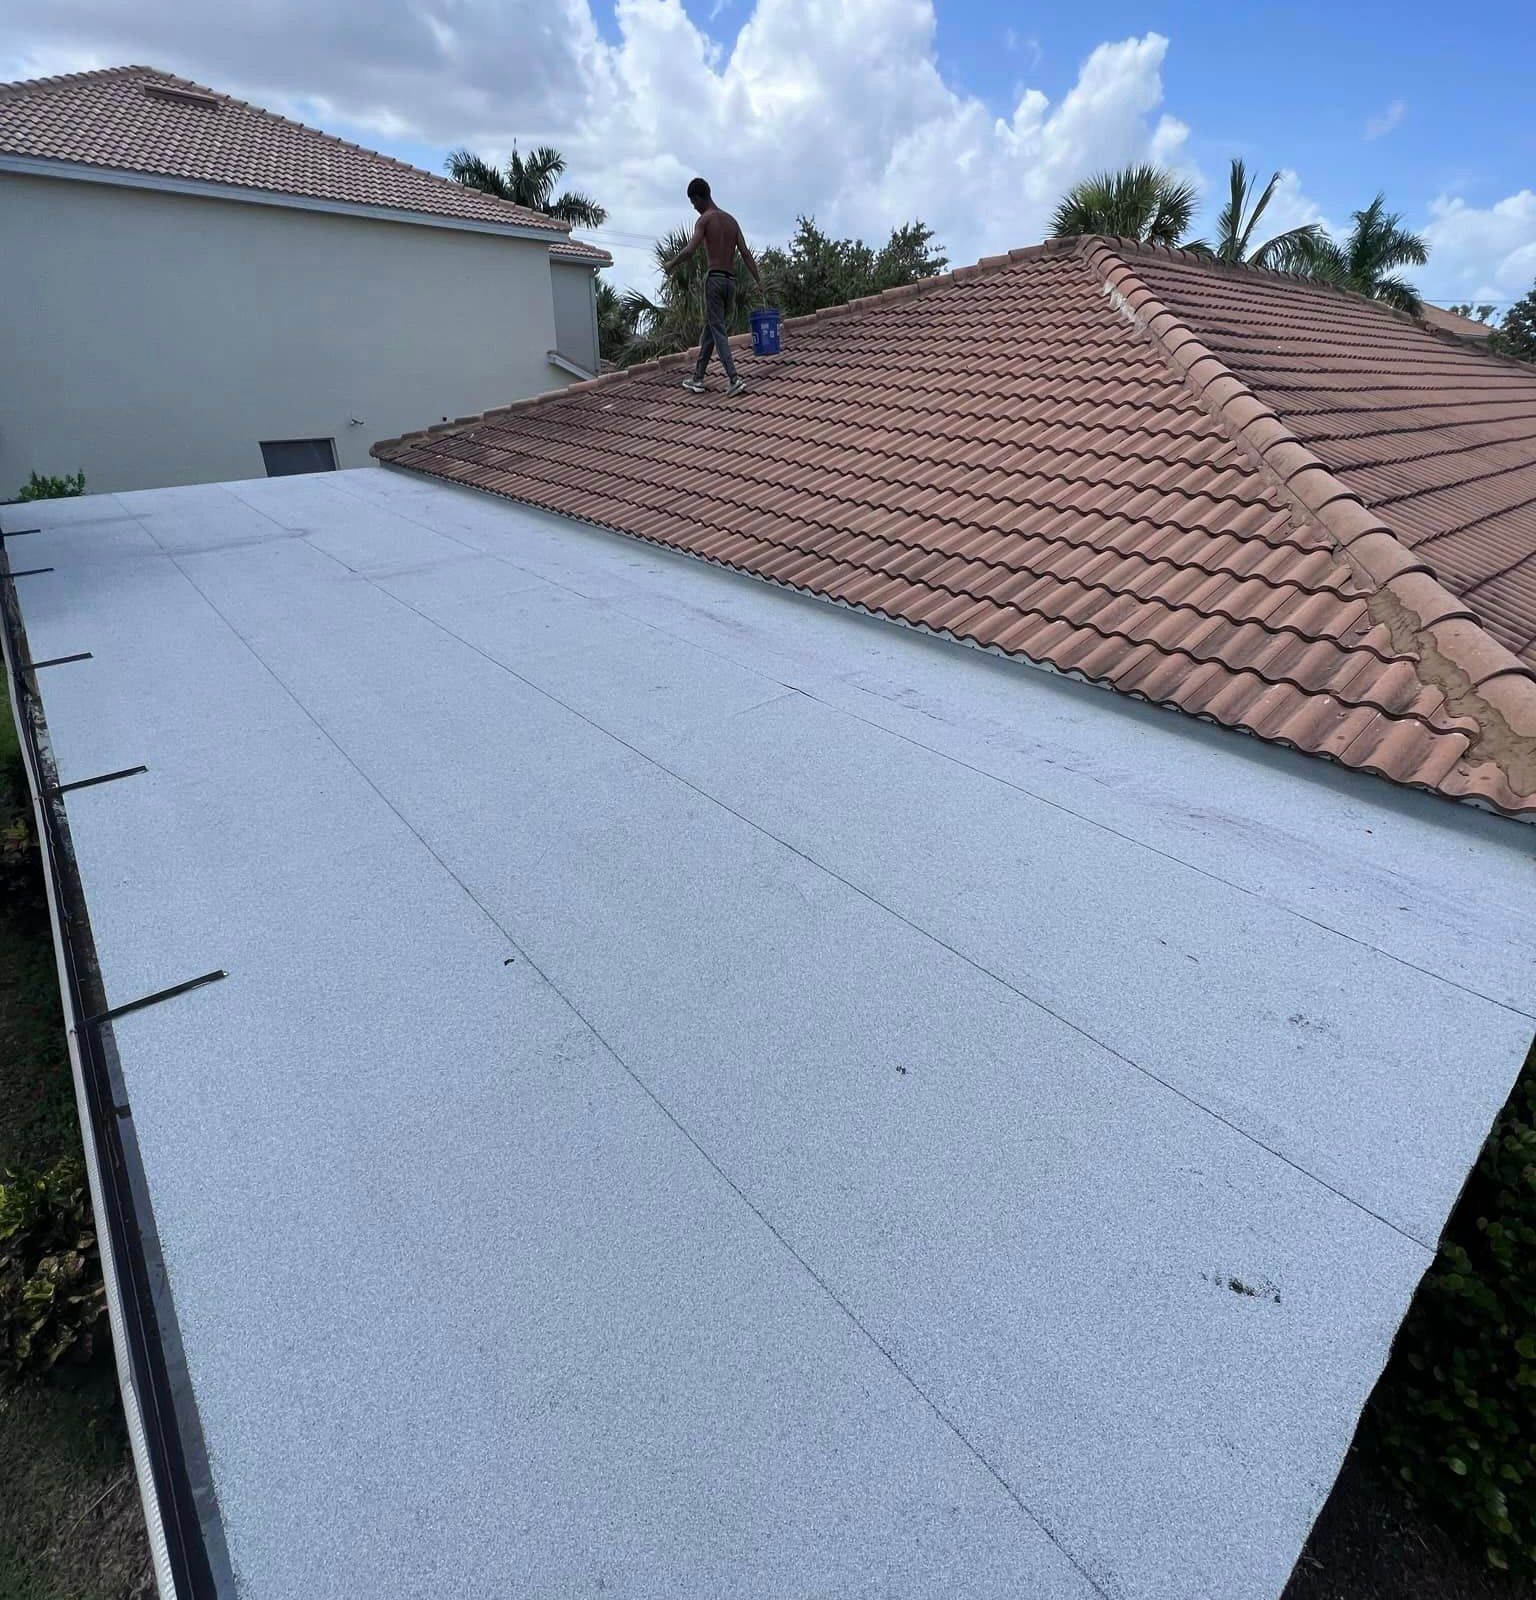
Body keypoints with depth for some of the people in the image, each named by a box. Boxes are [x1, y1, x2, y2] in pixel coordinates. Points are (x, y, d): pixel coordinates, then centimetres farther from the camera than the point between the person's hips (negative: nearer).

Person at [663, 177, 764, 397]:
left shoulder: (705, 219, -3)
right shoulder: (731, 220, 16)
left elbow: (689, 249, -16)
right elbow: (746, 254, 10)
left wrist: (670, 265, -2)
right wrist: (759, 281, 7)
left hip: (715, 279, -7)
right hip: (732, 281, 7)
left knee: (718, 330, -8)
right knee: (710, 328, 15)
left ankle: (735, 379, -23)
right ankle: (698, 378, 20)